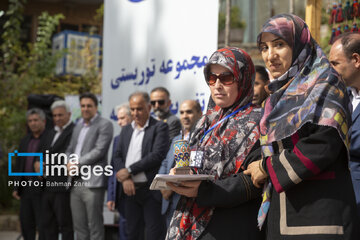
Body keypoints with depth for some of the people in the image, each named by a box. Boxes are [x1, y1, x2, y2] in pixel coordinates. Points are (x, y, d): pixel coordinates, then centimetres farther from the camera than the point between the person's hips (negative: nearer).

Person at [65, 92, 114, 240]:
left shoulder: (104, 125, -3)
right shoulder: (78, 125, 21)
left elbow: (99, 151, -12)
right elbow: (70, 149, 21)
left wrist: (78, 164, -11)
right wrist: (69, 164, 0)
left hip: (92, 183, -7)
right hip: (76, 183, 7)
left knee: (95, 226, -4)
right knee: (79, 226, 11)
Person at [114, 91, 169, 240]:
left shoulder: (160, 127, -4)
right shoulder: (126, 130, 16)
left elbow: (157, 155, -15)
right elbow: (118, 157, 10)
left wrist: (129, 170, -13)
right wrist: (125, 179, -8)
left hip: (151, 190, -6)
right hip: (130, 189, 6)